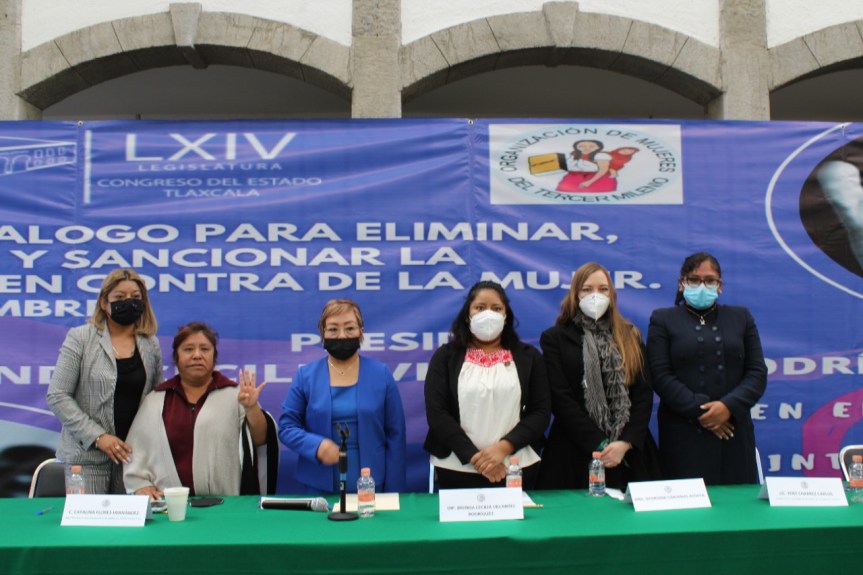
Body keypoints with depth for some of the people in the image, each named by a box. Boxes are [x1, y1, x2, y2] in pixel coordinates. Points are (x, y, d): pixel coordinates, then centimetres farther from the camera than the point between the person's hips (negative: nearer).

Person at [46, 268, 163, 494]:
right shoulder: (80, 338, 0)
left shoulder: (151, 345, 9)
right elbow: (57, 396, -5)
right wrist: (97, 437, -12)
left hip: (134, 454, 3)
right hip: (87, 455, -2)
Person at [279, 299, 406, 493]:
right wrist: (316, 445, -18)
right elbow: (286, 426, 2)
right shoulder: (305, 375, 1)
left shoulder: (381, 374, 0)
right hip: (320, 486, 0)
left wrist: (393, 490, -2)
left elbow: (395, 434, 1)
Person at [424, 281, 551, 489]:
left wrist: (504, 447, -12)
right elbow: (437, 413, -5)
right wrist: (473, 456, -13)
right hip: (458, 469, -1)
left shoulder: (528, 357, 7)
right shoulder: (446, 356, 3)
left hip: (517, 469, 1)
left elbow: (541, 412, 1)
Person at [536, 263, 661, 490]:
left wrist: (626, 442, -9)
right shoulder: (554, 338, 2)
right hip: (576, 454, -2)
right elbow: (561, 399, -6)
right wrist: (599, 444, -12)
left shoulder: (630, 336, 12)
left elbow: (644, 393, 5)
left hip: (630, 452, 3)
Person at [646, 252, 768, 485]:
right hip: (684, 436, -2)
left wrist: (729, 406, -9)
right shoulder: (663, 320, 8)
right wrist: (700, 411, -13)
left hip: (733, 432, 3)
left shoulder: (741, 317, 16)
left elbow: (758, 372, 8)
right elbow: (660, 376, -3)